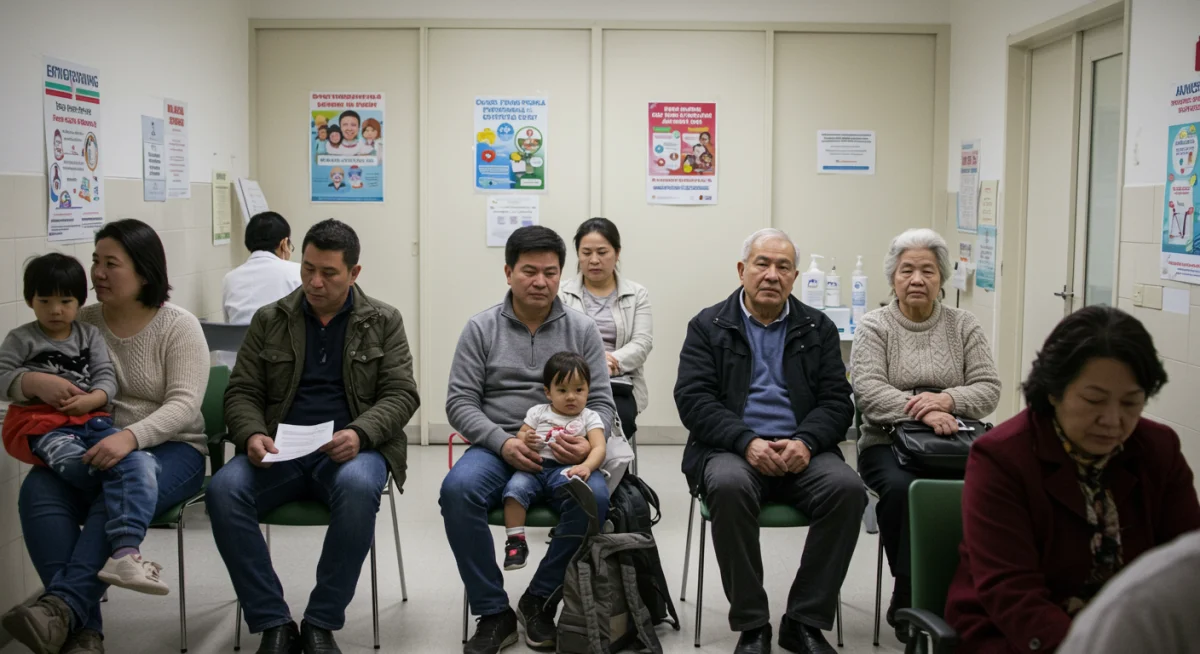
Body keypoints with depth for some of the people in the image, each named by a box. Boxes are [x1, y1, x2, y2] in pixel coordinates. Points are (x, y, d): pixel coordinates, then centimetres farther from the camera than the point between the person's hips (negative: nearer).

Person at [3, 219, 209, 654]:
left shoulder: (179, 326, -3)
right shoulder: (80, 322, 8)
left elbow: (184, 404, -15)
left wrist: (131, 436, -35)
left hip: (169, 449, -3)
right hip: (91, 449, 4)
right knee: (38, 489, -28)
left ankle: (63, 605, -42)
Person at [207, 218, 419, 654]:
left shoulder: (383, 322, 8)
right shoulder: (270, 320, 13)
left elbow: (401, 394, 0)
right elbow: (242, 392, 11)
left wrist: (359, 434, -19)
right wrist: (252, 435, -12)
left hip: (349, 450, -2)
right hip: (279, 451, 2)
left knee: (357, 487, -37)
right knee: (223, 490, -29)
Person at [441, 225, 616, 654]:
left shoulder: (582, 330, 8)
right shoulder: (481, 328, 5)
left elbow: (601, 402, 6)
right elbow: (460, 402, 1)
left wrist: (588, 445, -16)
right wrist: (503, 443, -16)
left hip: (563, 453, 1)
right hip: (498, 448, 0)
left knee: (594, 497, -32)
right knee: (457, 489, -32)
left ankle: (540, 601, -7)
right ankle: (493, 613, -16)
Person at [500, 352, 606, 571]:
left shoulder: (589, 417, 9)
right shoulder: (538, 412, 16)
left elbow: (599, 447, -5)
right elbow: (520, 435, 14)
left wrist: (586, 466, -27)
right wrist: (525, 439, -13)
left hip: (564, 470, -2)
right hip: (533, 467, 2)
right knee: (515, 487, -29)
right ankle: (516, 541, -22)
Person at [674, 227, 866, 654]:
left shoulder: (818, 328, 14)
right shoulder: (708, 326, 8)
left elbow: (836, 402, 6)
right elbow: (693, 399, -4)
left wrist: (805, 442, -15)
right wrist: (747, 442, -19)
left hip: (802, 452, 2)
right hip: (732, 450, -2)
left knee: (847, 488, -28)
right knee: (729, 487, -35)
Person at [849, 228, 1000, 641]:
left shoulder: (964, 325, 11)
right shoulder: (874, 326, 4)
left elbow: (988, 389, 2)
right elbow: (868, 392, -11)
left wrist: (947, 400, -19)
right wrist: (922, 412, -26)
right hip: (888, 443, -2)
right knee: (901, 488, -34)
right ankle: (908, 595, -15)